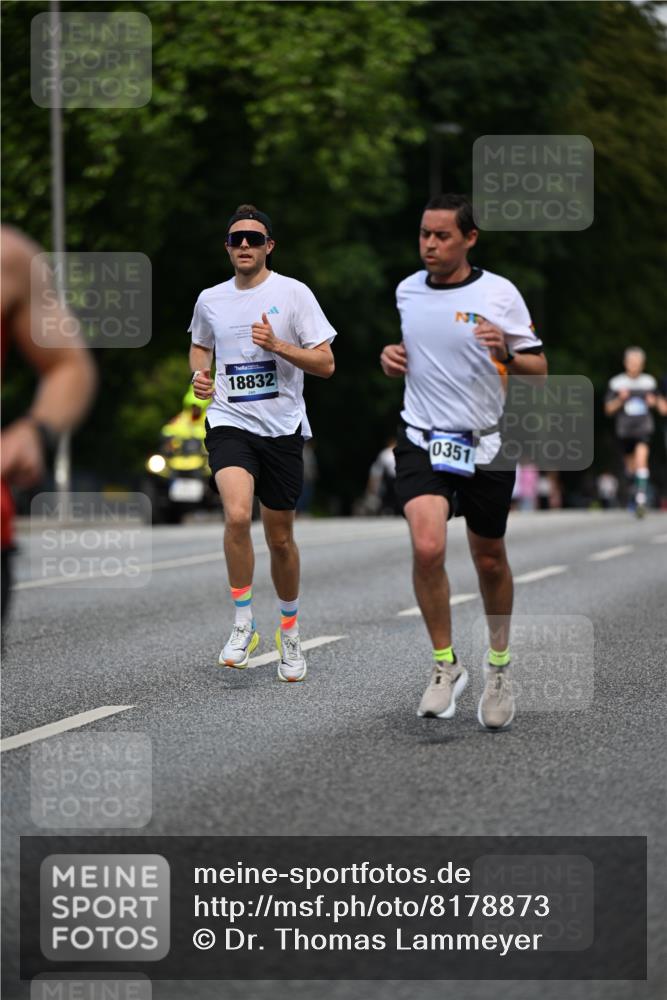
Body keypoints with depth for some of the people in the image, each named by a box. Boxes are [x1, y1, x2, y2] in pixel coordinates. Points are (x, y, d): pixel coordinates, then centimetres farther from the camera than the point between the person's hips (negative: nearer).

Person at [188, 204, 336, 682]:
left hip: (282, 428, -1)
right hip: (229, 423, 1)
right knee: (238, 516, -25)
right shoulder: (210, 301, 7)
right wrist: (200, 374, 6)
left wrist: (277, 345, -18)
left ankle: (290, 633, 29)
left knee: (280, 537, 8)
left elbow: (325, 363, -4)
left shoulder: (294, 293, -3)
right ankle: (243, 625, -10)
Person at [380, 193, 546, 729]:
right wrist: (390, 357, 0)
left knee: (490, 560, 11)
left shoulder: (500, 293, -7)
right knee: (427, 547, -21)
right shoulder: (406, 290, 4)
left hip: (486, 444, -1)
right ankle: (446, 664, -3)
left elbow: (539, 368, -4)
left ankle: (499, 665, 34)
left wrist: (506, 354, -23)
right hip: (422, 441, 1)